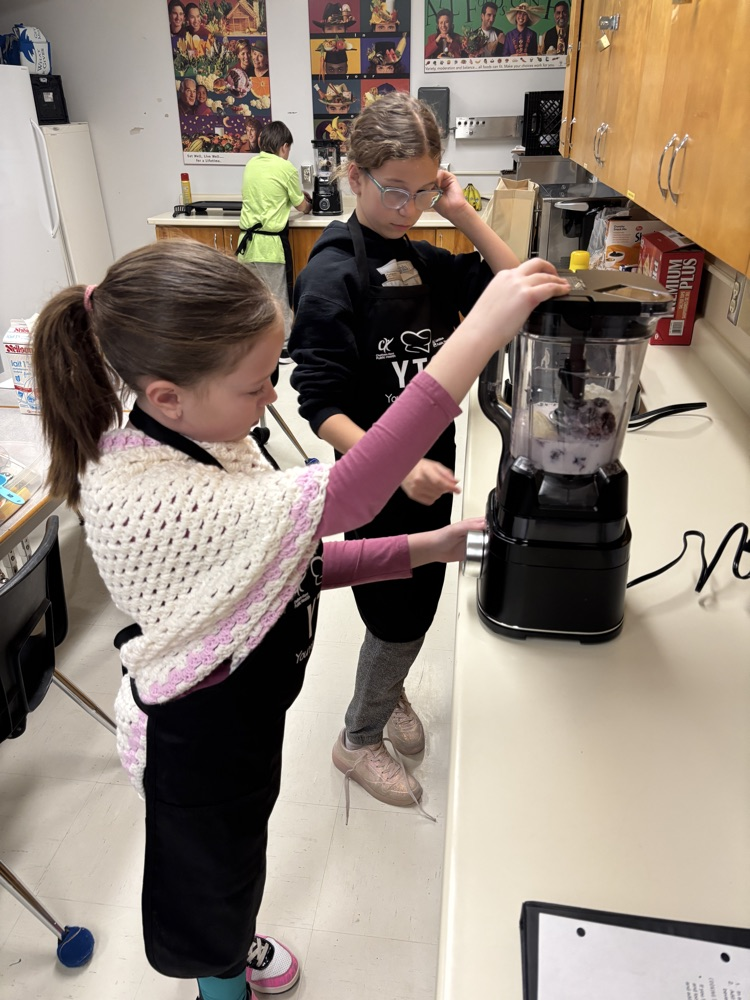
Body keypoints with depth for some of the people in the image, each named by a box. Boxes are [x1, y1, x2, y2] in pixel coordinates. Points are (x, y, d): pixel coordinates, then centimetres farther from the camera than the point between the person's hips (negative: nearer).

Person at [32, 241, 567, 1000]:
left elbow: (289, 563, -4)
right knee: (212, 872, 25)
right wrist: (480, 333, -48)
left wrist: (424, 548, -12)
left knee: (238, 848, 34)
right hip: (197, 740, -7)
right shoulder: (139, 497, -40)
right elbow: (344, 498, -47)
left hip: (246, 707, 8)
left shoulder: (203, 435, -12)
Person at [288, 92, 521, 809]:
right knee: (399, 616, 7)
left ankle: (389, 689, 50)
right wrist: (399, 467, -33)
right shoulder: (331, 276, -16)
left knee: (421, 601, 21)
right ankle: (358, 741, 34)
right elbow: (321, 405, -21)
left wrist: (461, 213, -5)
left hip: (432, 466, 7)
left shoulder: (426, 262, 5)